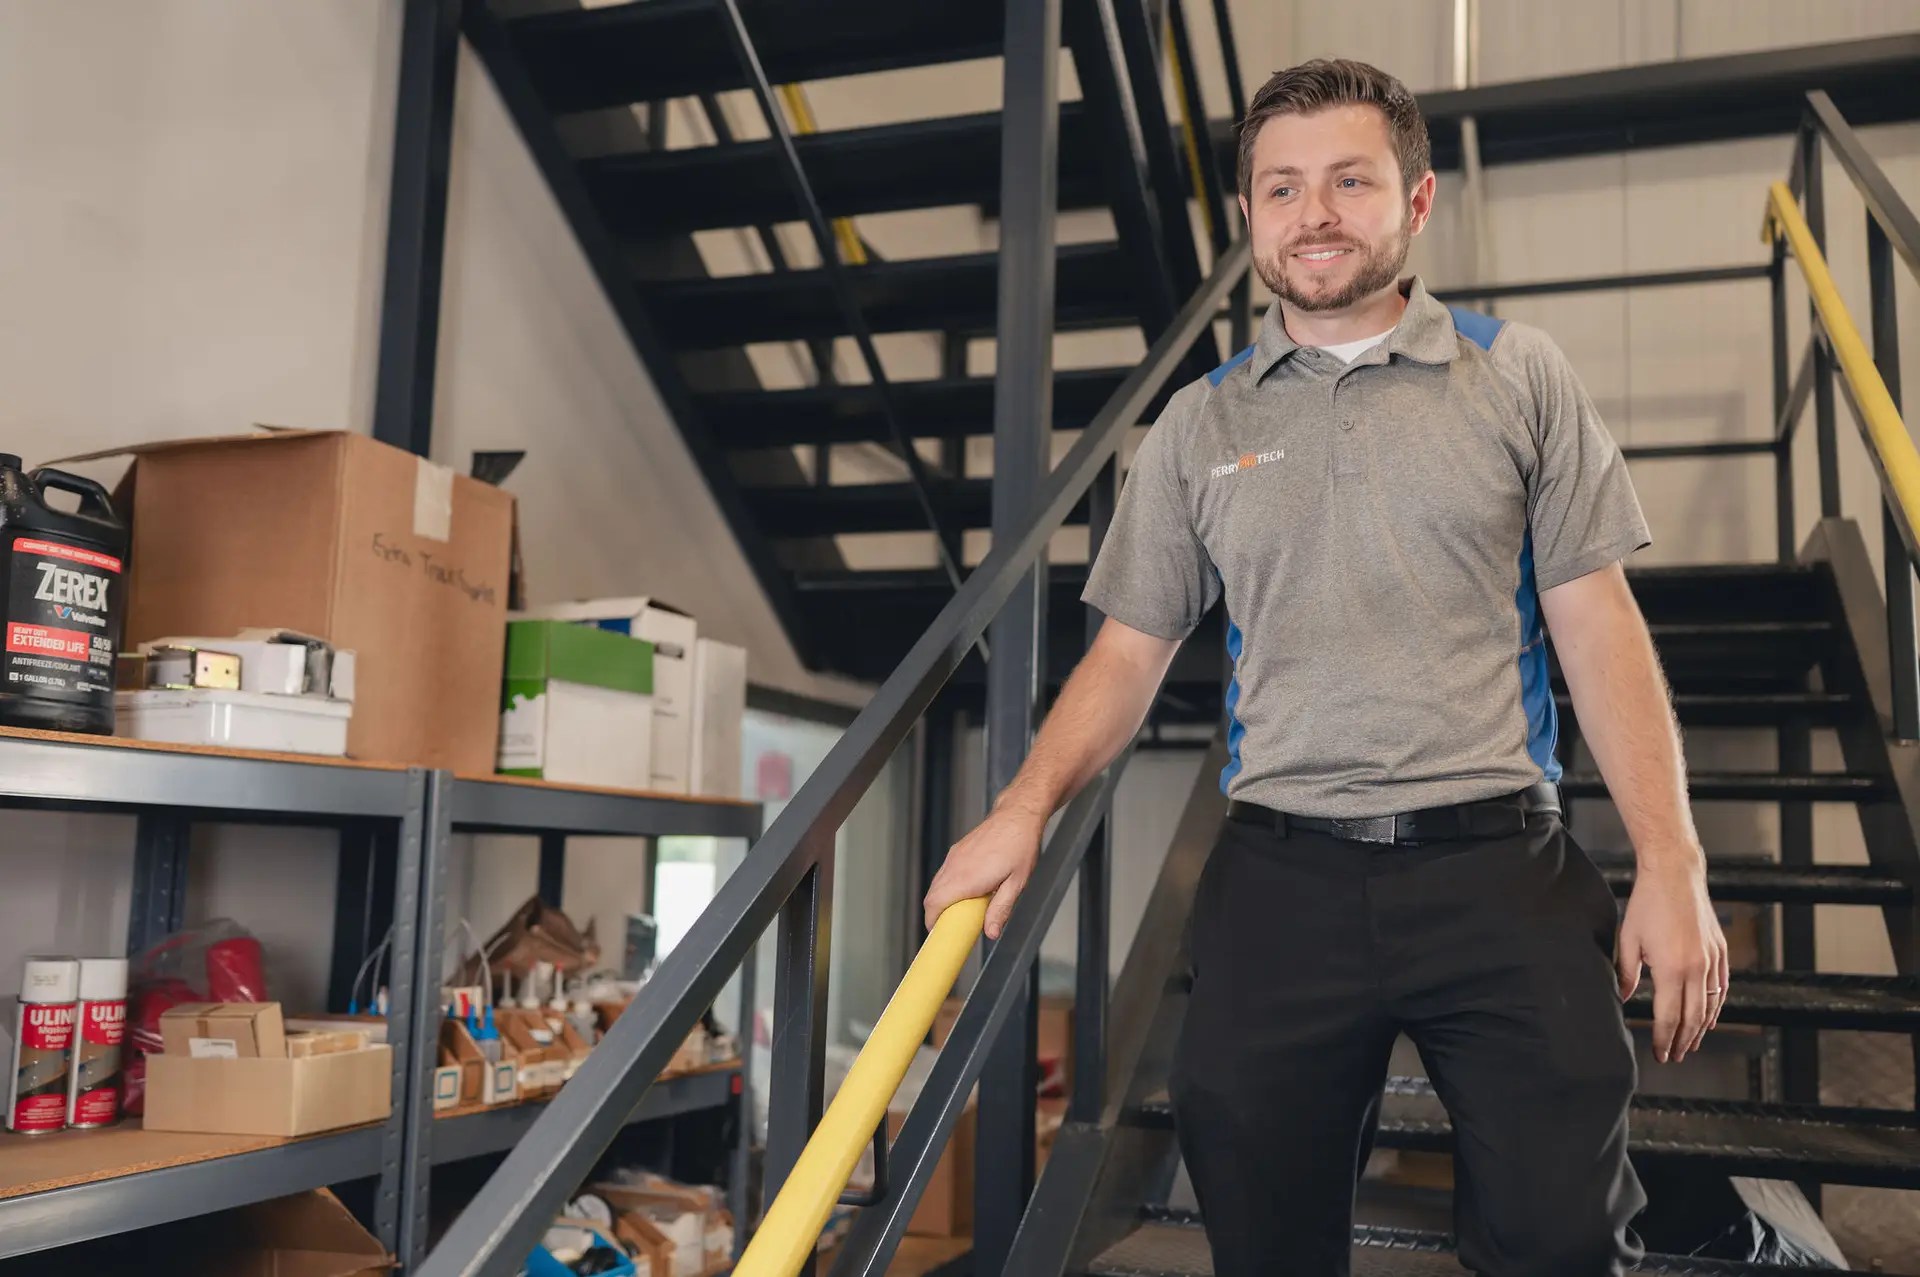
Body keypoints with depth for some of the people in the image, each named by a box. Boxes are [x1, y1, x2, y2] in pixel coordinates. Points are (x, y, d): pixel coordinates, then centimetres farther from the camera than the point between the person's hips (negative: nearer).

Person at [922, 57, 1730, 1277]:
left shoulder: (1520, 377, 6)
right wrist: (1025, 807, -7)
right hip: (1280, 876, 2)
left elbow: (1599, 627, 3)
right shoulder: (1198, 425, 10)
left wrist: (1673, 865, -4)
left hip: (1499, 867, -1)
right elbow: (1131, 650, 9)